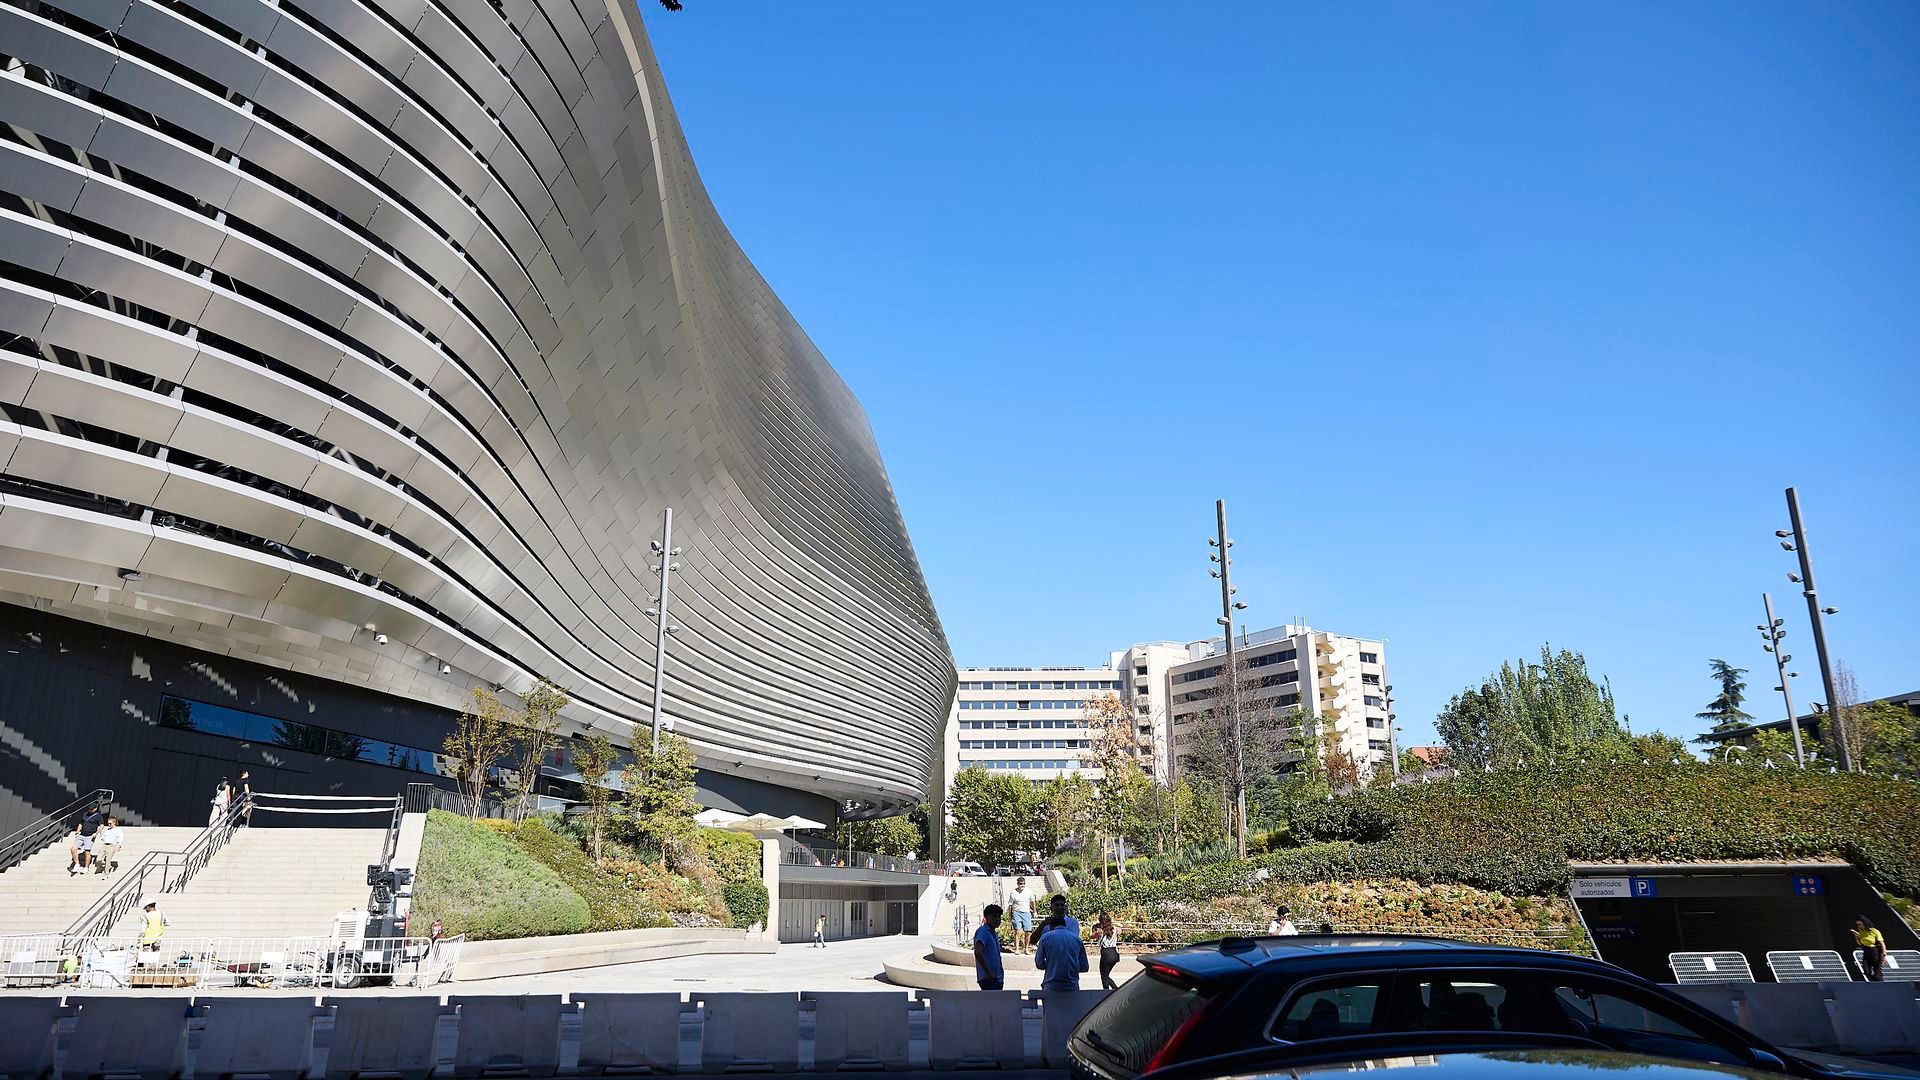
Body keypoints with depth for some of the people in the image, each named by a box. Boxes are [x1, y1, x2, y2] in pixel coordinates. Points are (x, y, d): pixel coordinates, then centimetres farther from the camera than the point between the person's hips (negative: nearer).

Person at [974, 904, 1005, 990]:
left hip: (997, 977, 9)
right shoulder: (982, 931, -10)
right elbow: (978, 953, -22)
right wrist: (989, 973, -20)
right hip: (988, 978, -9)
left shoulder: (994, 933, 19)